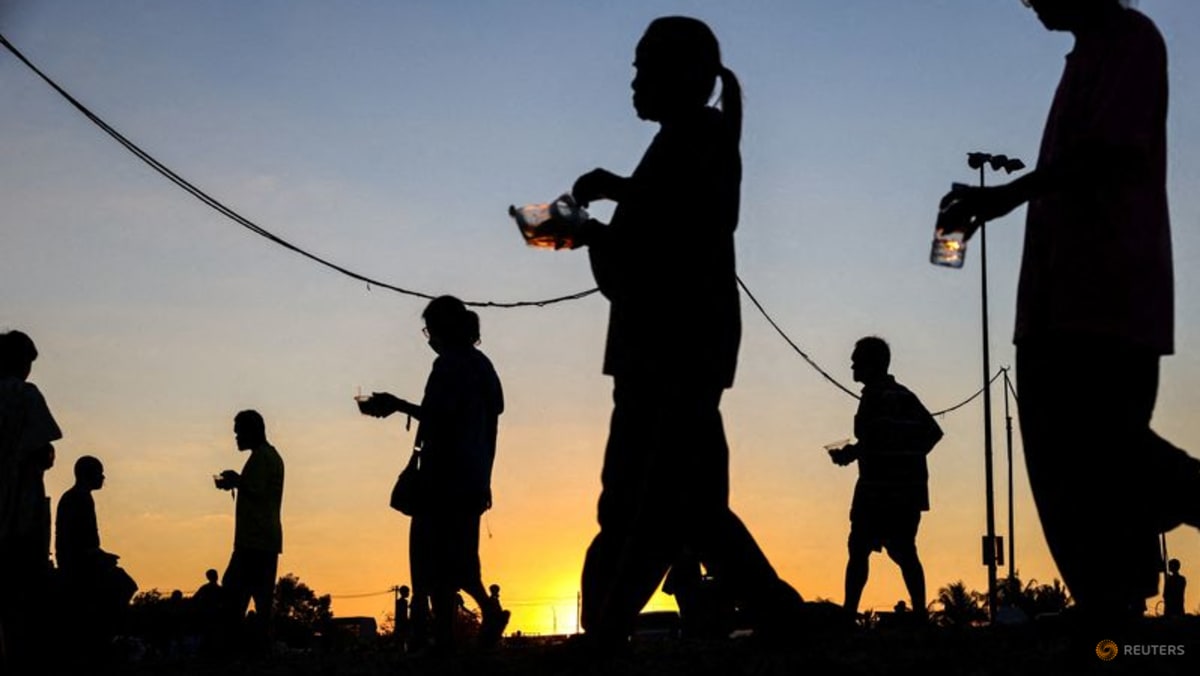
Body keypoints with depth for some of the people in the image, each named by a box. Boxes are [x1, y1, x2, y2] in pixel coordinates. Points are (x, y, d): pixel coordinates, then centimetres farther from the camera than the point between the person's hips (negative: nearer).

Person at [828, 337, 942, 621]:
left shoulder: (874, 396, -8)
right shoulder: (905, 396, 16)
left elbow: (872, 441, -17)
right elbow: (933, 432, 18)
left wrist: (847, 454, -3)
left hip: (879, 488, -8)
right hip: (909, 489, 8)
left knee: (859, 550, -6)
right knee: (904, 552, 8)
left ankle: (849, 611, -14)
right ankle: (919, 612, 1)